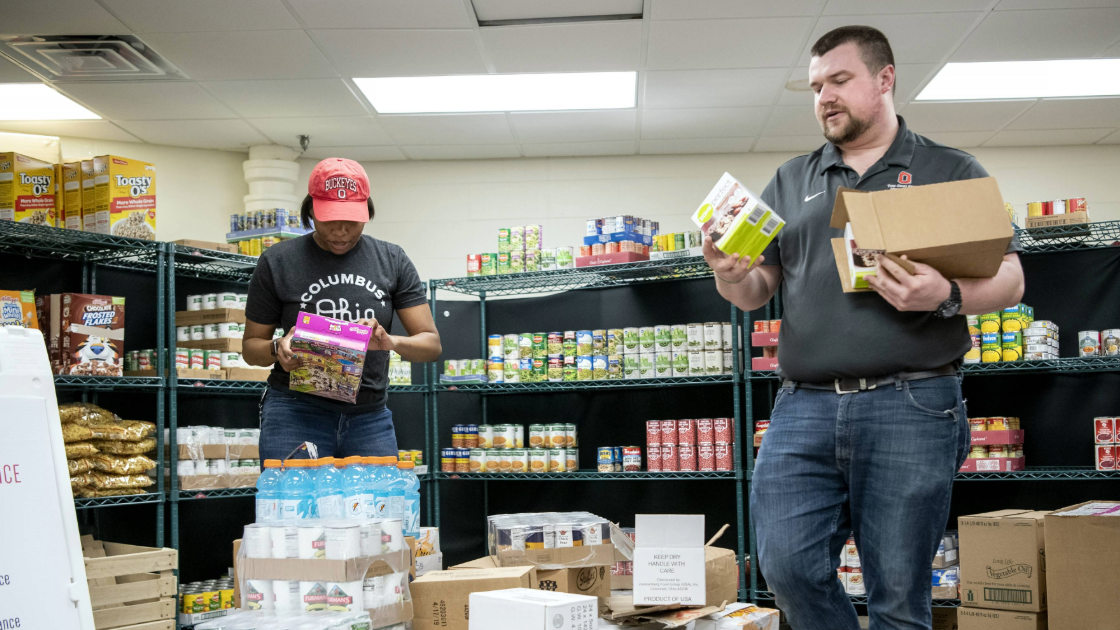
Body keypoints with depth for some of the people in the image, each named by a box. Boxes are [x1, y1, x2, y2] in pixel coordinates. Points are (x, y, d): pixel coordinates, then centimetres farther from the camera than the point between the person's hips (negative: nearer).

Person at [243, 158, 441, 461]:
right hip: (296, 413, -2)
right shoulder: (277, 262, 1)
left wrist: (390, 342, -19)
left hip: (369, 417, 2)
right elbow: (251, 347, 8)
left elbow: (431, 344, 2)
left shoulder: (391, 261, 5)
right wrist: (277, 349, -15)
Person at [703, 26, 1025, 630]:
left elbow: (1009, 279, 5)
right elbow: (755, 292, 17)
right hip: (803, 405, 3)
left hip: (910, 405, -2)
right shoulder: (791, 182, 18)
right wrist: (732, 273, -7)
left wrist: (947, 296, -16)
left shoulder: (950, 172, 10)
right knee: (788, 566, -5)